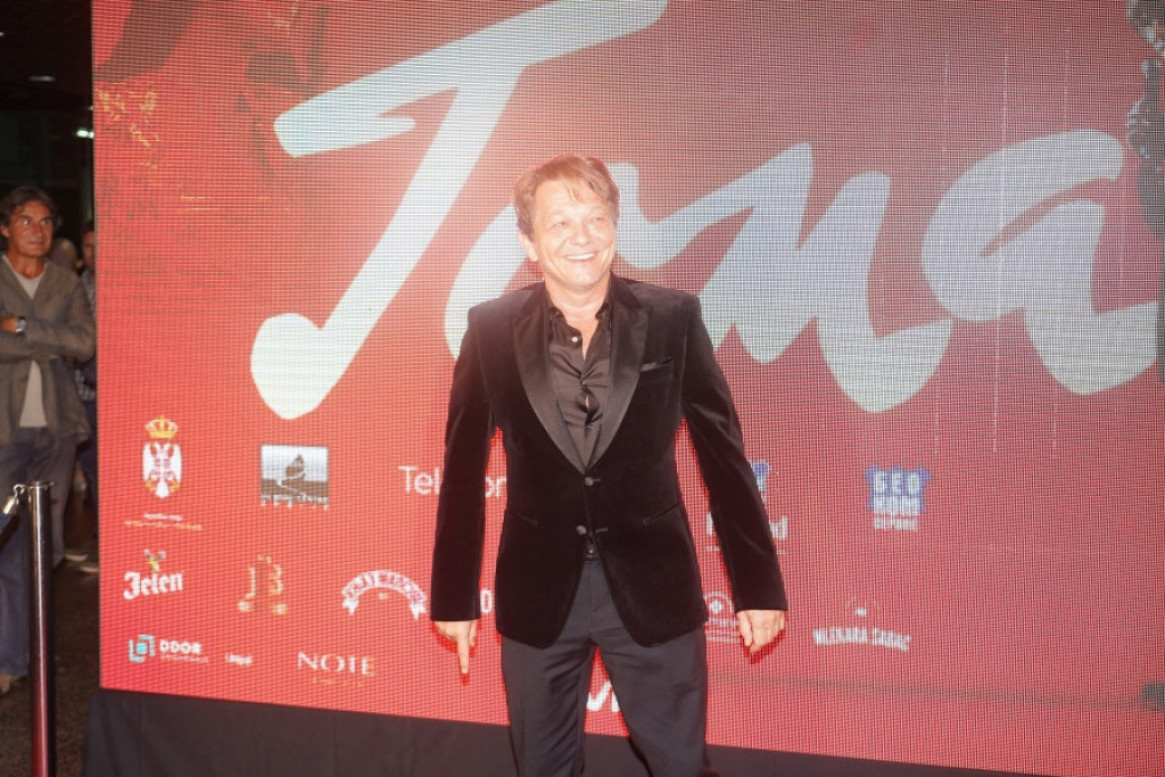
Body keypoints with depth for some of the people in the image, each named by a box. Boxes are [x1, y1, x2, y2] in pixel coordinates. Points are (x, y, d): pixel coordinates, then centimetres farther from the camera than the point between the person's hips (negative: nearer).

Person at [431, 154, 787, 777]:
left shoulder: (672, 319, -7)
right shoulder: (491, 330, -5)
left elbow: (723, 454, -2)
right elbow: (464, 469, 2)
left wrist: (758, 585, 1)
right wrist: (454, 596, 5)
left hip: (652, 586, -1)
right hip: (537, 591, 1)